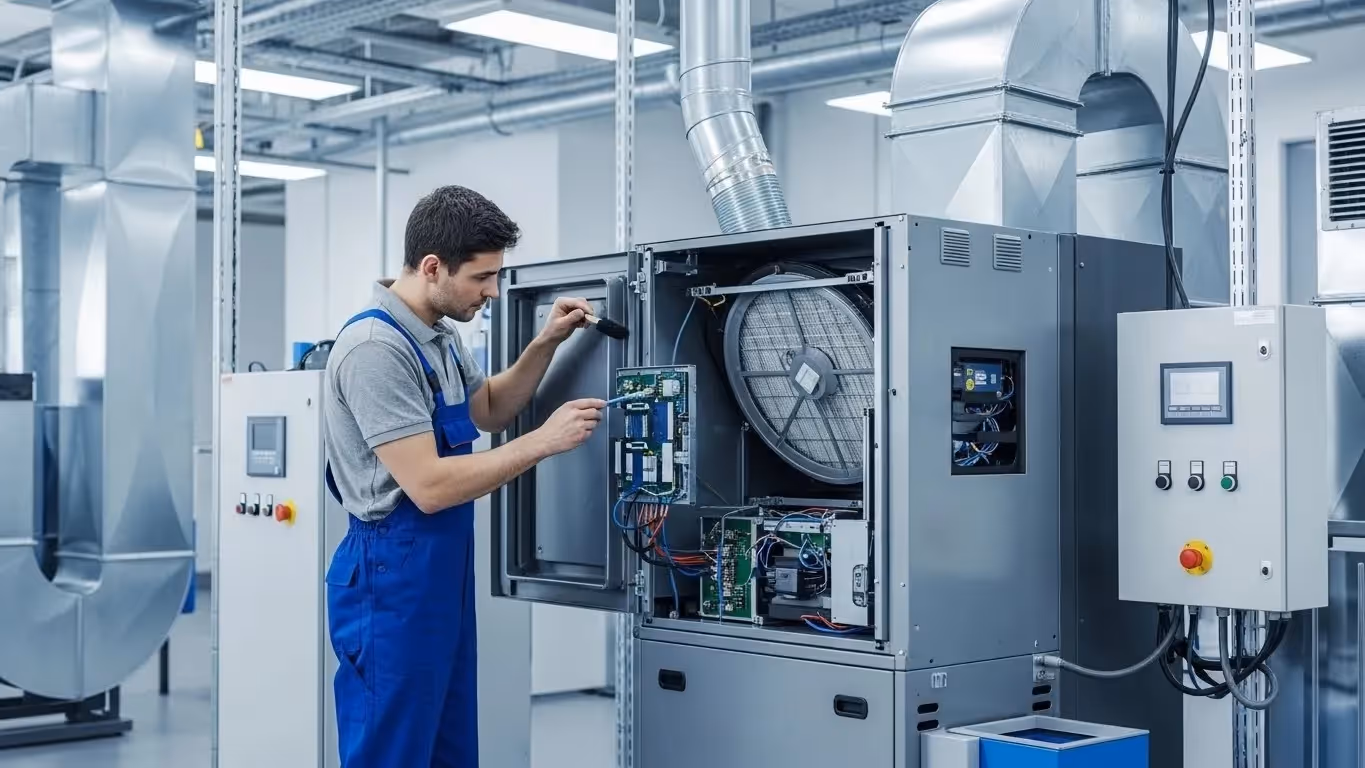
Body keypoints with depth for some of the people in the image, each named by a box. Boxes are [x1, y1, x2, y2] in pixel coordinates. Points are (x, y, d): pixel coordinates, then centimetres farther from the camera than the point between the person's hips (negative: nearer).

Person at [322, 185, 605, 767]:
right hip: (394, 576, -10)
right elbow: (430, 486, -25)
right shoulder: (376, 347, -22)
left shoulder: (440, 335, 8)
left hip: (444, 568, 10)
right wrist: (543, 442, -20)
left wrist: (546, 344, 10)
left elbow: (488, 412, 24)